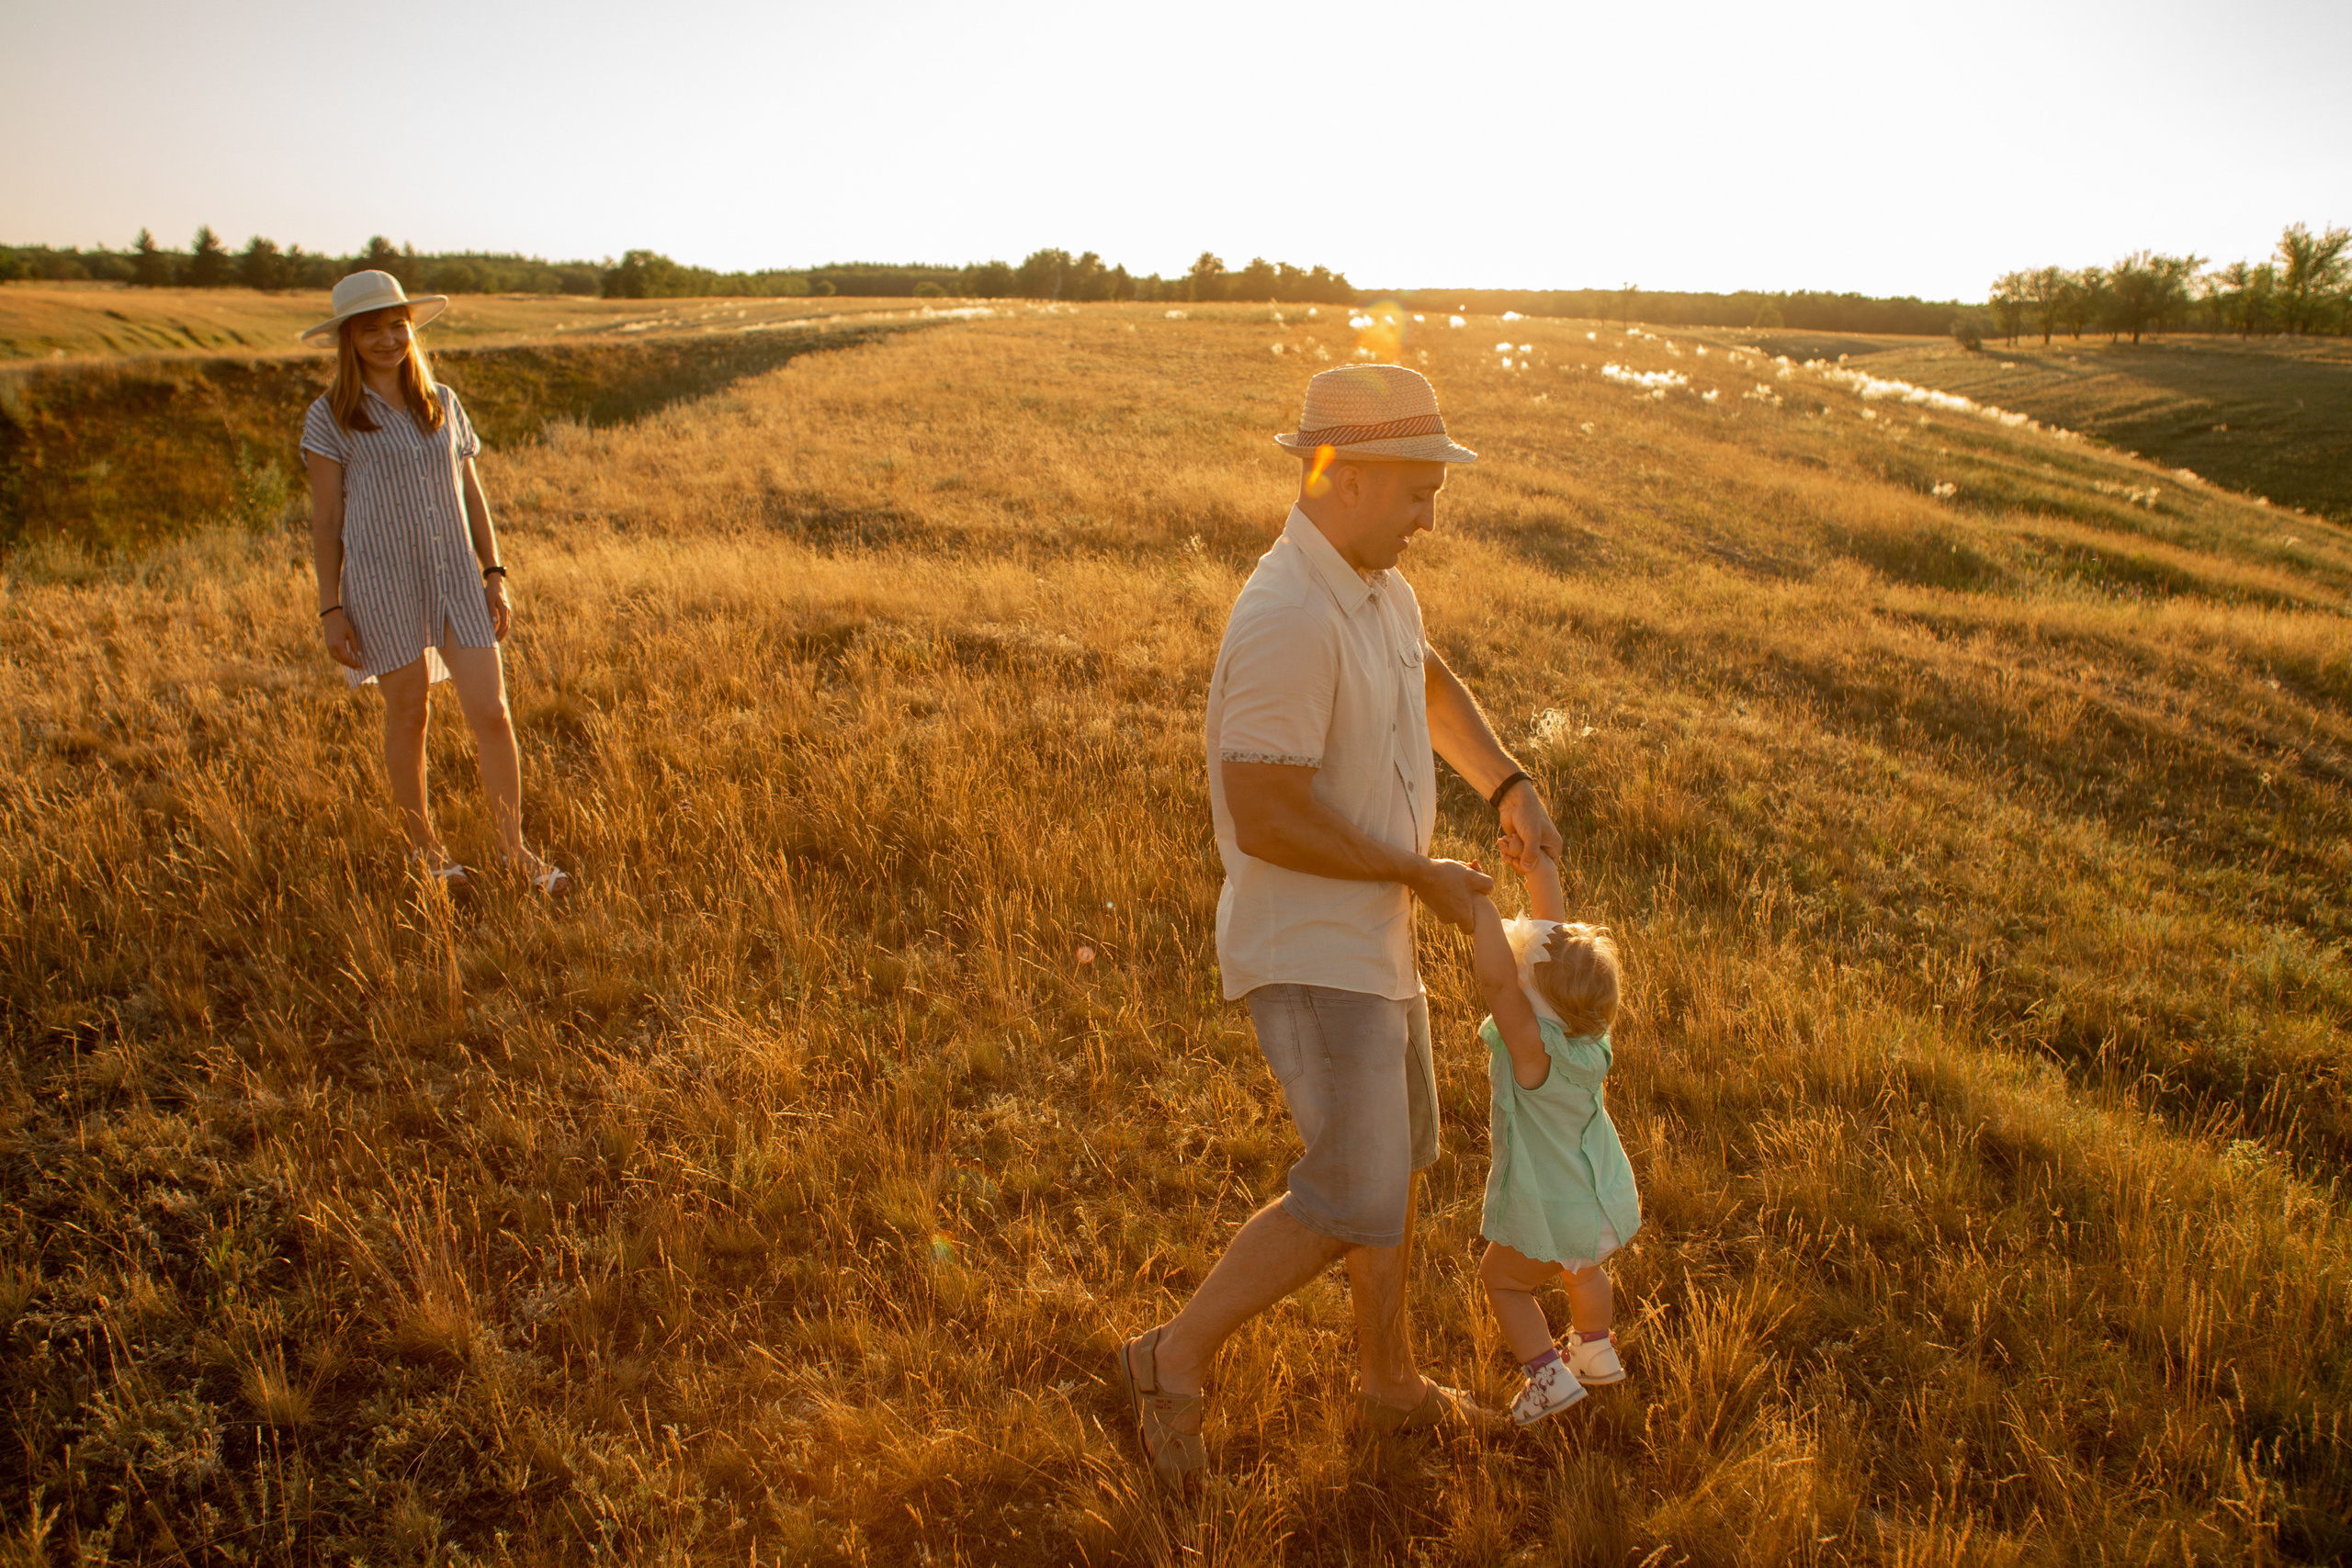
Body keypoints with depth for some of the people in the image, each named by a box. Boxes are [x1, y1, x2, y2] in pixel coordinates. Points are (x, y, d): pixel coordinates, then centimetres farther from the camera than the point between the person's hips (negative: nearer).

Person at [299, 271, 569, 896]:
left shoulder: (443, 404, 10)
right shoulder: (331, 418, -1)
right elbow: (324, 521, -1)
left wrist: (493, 575, 9)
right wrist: (331, 609, -4)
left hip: (456, 577, 3)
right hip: (383, 584, -3)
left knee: (491, 713, -4)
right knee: (407, 715, 8)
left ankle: (515, 848, 7)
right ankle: (426, 849, 24)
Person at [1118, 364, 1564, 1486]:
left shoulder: (1372, 579, 5)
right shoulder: (1289, 622, -28)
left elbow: (1430, 683, 25)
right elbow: (1266, 820, -29)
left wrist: (1510, 788, 9)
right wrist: (1421, 876, -16)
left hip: (1368, 936, 10)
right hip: (1308, 952, -10)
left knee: (1396, 1159, 20)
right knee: (1356, 1200, -8)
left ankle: (1391, 1383, 39)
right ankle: (1177, 1358, 12)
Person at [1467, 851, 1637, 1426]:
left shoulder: (1534, 1048, -32)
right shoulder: (1583, 1023, -14)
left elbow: (1495, 978, -45)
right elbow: (1554, 931, -10)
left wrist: (1479, 902, -41)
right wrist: (1538, 865, -13)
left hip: (1553, 1219, -7)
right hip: (1609, 1205, 7)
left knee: (1501, 1278, 19)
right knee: (1582, 1270, 35)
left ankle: (1548, 1376, 13)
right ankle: (1598, 1353, 50)